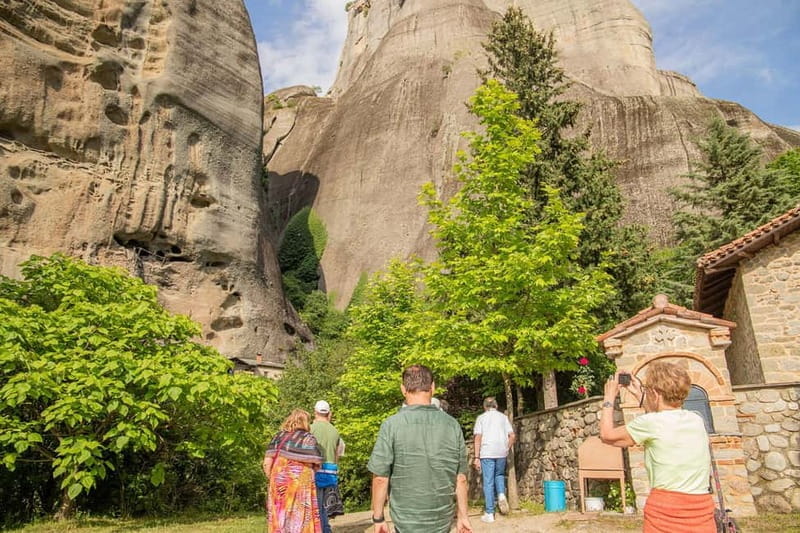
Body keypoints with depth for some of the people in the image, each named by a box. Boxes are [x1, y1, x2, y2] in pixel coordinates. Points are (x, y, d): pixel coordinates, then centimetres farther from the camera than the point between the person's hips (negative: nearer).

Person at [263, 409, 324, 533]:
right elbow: (317, 465, -4)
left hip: (279, 484, 3)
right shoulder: (308, 438, -2)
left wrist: (273, 480, 13)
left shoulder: (279, 436, 7)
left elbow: (266, 464, 1)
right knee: (300, 519, 5)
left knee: (279, 519, 11)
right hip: (300, 484, -3)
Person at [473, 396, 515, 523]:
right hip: (501, 452, 2)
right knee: (499, 475, 26)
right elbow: (512, 435, 3)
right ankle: (501, 495, 1)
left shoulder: (481, 418, 4)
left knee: (488, 483, 3)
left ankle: (489, 514, 5)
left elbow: (478, 438, -4)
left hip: (487, 453, -2)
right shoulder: (503, 417, 10)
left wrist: (476, 457, -3)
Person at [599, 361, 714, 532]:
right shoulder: (696, 420, 5)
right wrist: (639, 395, 30)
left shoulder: (649, 423, -12)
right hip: (703, 511, 5)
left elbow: (607, 435, 4)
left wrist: (609, 398, 14)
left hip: (666, 511, -5)